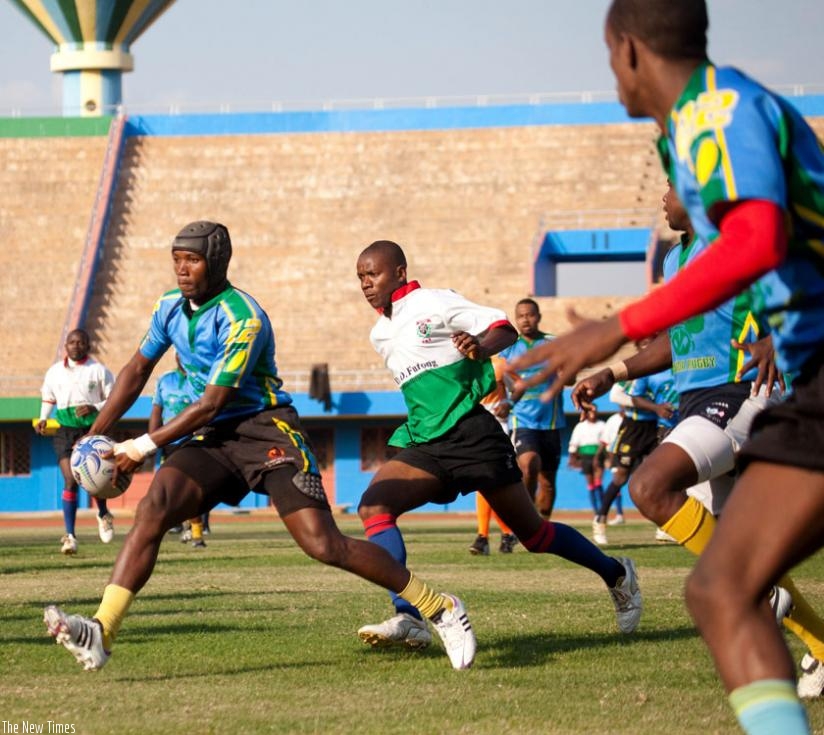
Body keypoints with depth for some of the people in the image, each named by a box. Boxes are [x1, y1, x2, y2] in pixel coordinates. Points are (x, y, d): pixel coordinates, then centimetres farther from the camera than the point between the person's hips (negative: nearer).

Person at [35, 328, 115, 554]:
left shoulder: (99, 371, 1)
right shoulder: (55, 372, 11)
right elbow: (47, 398, 24)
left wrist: (94, 408, -18)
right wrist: (43, 419, 7)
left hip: (92, 428, -2)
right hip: (64, 431, 2)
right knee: (70, 481, -10)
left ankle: (104, 515, 25)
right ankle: (70, 535, -7)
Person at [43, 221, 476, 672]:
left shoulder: (242, 318, -18)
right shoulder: (170, 307, 7)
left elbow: (211, 404, -18)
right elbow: (136, 372, 20)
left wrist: (143, 447, -14)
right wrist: (95, 435, 12)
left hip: (265, 432, -6)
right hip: (212, 441, 6)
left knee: (324, 545, -16)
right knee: (154, 506, -21)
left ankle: (440, 609, -1)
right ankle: (101, 632, -30)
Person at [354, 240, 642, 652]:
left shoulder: (434, 304, -5)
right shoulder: (380, 336, 16)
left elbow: (505, 329, -11)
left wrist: (481, 345, -31)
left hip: (471, 433, -7)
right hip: (425, 446, 7)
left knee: (534, 533, 1)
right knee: (373, 506, -20)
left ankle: (616, 575, 26)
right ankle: (407, 619, -30)